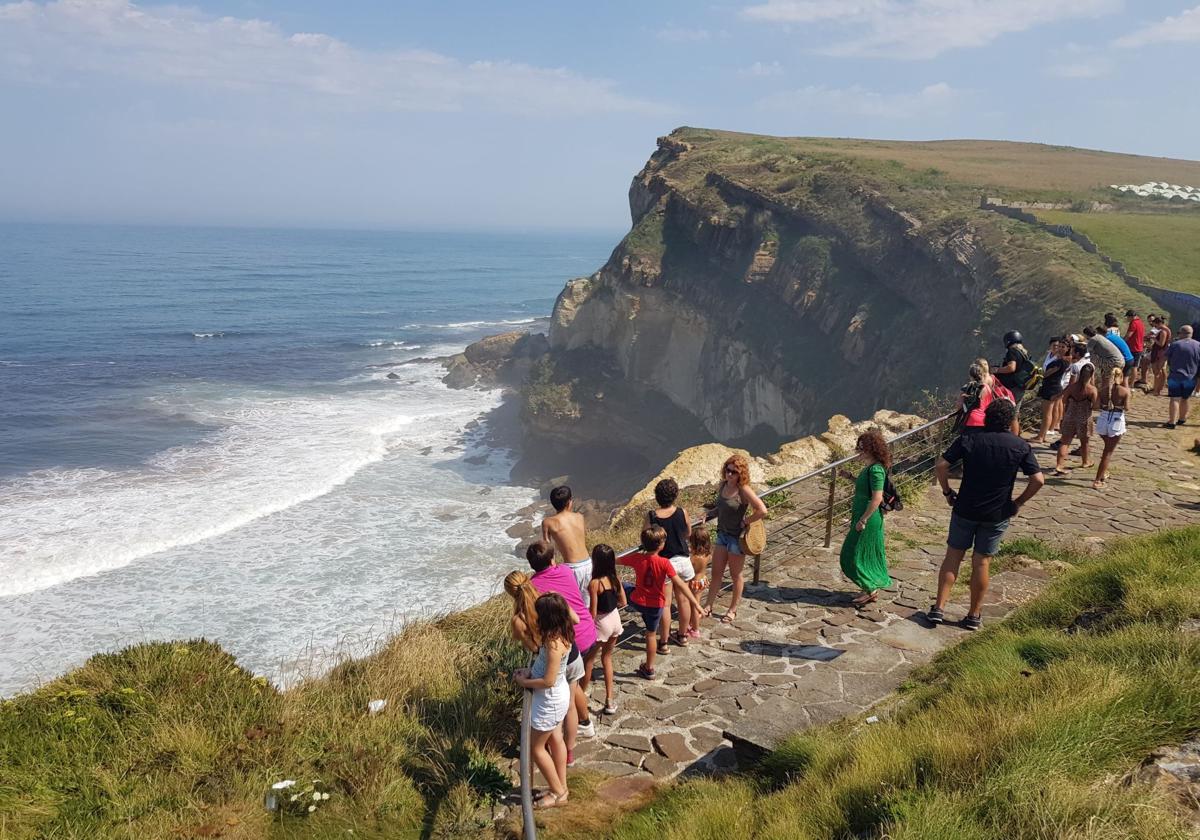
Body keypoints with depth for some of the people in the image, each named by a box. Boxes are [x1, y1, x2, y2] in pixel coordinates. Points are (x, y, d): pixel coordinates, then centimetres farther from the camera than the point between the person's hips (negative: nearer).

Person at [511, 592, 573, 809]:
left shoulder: (554, 643, -33)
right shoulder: (561, 634, -5)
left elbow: (548, 681, -28)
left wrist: (524, 682, -14)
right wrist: (530, 671, -5)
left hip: (550, 700, -9)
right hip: (559, 695, 9)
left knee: (537, 747, 9)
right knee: (555, 740, 23)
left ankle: (558, 793, 23)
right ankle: (562, 787, 38)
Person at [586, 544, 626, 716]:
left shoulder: (595, 583, -24)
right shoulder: (615, 578, -5)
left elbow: (593, 612, -20)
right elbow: (623, 602, 4)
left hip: (601, 623, -6)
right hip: (615, 619, 6)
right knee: (607, 657, 23)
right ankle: (609, 700, 24)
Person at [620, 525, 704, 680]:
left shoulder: (637, 558, -14)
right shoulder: (664, 563, -23)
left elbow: (617, 560, 4)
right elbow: (680, 584, -27)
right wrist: (695, 603, -26)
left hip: (636, 601, 1)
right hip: (655, 604, -1)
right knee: (651, 634, 14)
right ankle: (649, 668, 24)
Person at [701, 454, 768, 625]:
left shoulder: (744, 490, -22)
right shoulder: (722, 486, 0)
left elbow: (762, 510, -29)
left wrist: (745, 522, -20)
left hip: (737, 537, -6)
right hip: (722, 534, 6)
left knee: (735, 576, 11)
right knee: (716, 573, 14)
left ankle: (732, 610, 26)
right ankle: (708, 607, 24)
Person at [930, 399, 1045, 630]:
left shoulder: (968, 441, -6)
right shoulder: (1021, 447, -5)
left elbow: (941, 466, -12)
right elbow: (1038, 480, -9)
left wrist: (947, 492, 1)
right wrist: (1019, 502, 3)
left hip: (965, 509, 0)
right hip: (997, 515, 0)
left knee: (953, 557, 11)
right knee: (981, 562, 9)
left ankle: (938, 608, 8)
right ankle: (974, 616, 18)